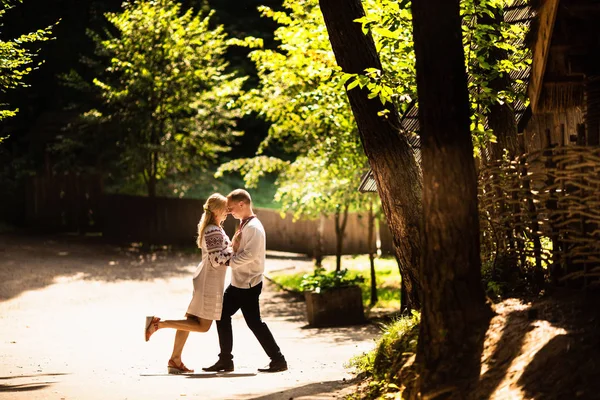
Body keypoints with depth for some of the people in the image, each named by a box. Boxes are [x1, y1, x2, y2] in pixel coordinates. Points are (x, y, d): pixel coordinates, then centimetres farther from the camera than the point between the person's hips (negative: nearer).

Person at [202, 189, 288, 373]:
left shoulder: (253, 227, -18)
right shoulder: (243, 225, 13)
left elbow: (251, 254, -26)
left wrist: (230, 261, -19)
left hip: (249, 284, -10)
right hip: (238, 282, 10)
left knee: (254, 322, -6)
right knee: (223, 315, 10)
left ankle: (278, 360, 2)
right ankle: (225, 360, 15)